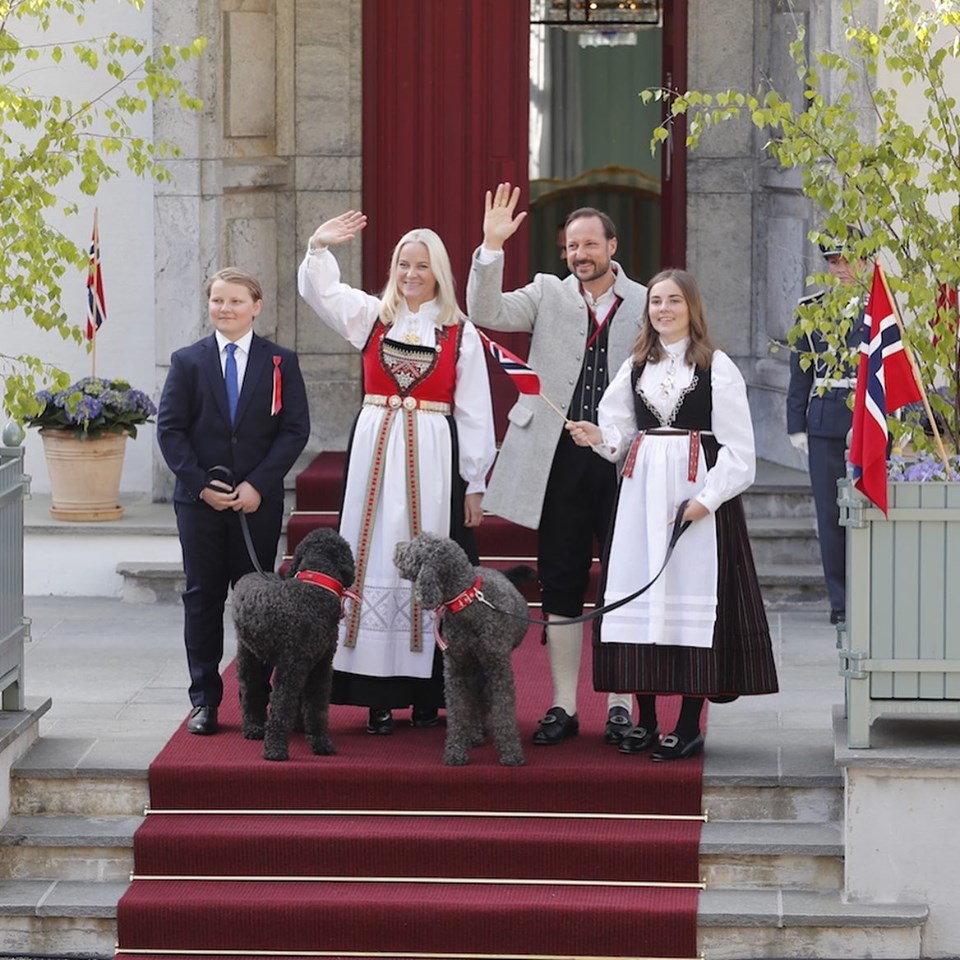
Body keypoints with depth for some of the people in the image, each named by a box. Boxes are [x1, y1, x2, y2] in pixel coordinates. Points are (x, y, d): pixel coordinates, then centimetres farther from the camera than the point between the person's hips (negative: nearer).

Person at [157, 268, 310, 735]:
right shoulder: (188, 362, 5)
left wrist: (258, 484, -12)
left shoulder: (281, 362, 3)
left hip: (258, 501, -1)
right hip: (199, 500, 1)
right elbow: (170, 429, 2)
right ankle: (204, 700, 9)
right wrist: (200, 484, -9)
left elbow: (295, 429, -2)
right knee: (202, 597, 4)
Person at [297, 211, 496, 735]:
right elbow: (317, 290, -1)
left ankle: (426, 692, 7)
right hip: (375, 452, 2)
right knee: (376, 560, 0)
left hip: (434, 458, -1)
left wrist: (474, 483, 1)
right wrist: (319, 247, -20)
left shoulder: (460, 332, 3)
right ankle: (378, 693, 2)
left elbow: (474, 413, 3)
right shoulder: (371, 316, 9)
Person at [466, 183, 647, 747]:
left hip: (622, 462, -1)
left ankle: (621, 707, 11)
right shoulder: (548, 294, 7)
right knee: (561, 586, 6)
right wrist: (492, 247, -18)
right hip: (559, 461, 1)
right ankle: (563, 706, 13)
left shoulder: (647, 304, 4)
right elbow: (486, 313, -7)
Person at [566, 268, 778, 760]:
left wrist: (707, 498, -15)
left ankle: (689, 724, -2)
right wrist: (599, 438, -9)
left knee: (692, 593, -6)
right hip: (641, 492, 5)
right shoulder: (635, 367, 14)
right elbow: (619, 435, 13)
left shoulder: (716, 367, -2)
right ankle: (645, 717, 8)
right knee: (638, 593, 1)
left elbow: (737, 448, -5)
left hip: (698, 491, -5)